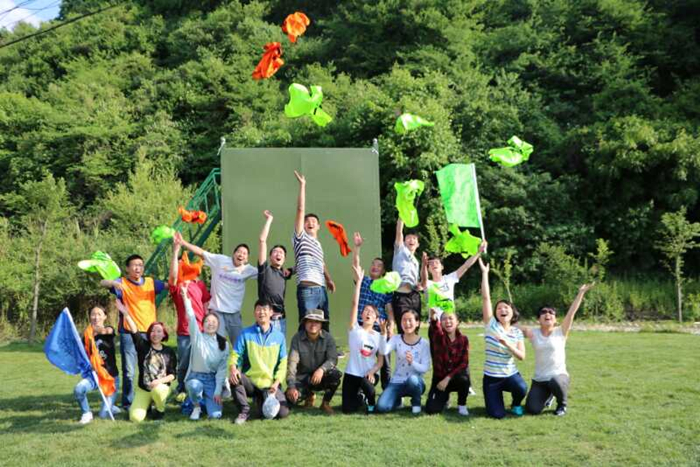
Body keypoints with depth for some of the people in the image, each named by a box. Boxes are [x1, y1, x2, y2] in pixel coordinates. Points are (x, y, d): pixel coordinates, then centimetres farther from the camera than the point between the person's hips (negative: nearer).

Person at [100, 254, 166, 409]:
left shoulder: (151, 282, 9)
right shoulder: (122, 283, 1)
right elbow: (103, 283, -15)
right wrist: (114, 283, -36)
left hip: (149, 332, 3)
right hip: (128, 333, -3)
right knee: (129, 371, -1)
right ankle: (127, 402, 11)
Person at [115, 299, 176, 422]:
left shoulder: (169, 352, -1)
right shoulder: (143, 346, -2)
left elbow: (172, 375, -2)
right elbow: (134, 332, -18)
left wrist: (159, 381, -21)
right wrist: (126, 313, -32)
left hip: (162, 387, 0)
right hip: (143, 389, 1)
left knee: (157, 390, -37)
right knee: (136, 417, -17)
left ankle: (160, 410, -3)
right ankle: (147, 405, 18)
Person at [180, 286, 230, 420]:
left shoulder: (224, 344, 1)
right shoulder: (197, 337, -3)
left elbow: (222, 369, -2)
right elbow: (191, 317, -18)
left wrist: (217, 392, -10)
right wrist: (185, 296, -31)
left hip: (213, 379, 1)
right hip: (195, 377, -1)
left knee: (215, 414, -17)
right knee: (195, 385, -39)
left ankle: (208, 400, 20)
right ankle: (196, 406, -4)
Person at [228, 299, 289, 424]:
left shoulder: (279, 337, 6)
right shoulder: (246, 334, 2)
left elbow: (283, 363, 5)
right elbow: (235, 355, -3)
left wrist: (276, 383, -8)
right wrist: (232, 368, -25)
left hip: (270, 384, 1)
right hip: (250, 381, -1)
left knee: (283, 412, -18)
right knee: (234, 377, -34)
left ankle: (261, 400, 17)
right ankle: (244, 411, -9)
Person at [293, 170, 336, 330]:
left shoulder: (318, 244, 26)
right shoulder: (301, 237, 7)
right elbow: (301, 210, -1)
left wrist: (329, 279, 15)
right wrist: (302, 185, -2)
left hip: (322, 289, 7)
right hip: (307, 289, -7)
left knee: (324, 326, 7)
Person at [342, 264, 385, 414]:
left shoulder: (379, 336, 4)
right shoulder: (354, 330, -3)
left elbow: (380, 361, 4)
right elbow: (355, 304, -14)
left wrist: (372, 372, -17)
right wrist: (358, 281, -19)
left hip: (369, 374, 1)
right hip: (352, 373, -1)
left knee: (366, 385, -34)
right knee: (348, 409, -9)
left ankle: (371, 402, 1)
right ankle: (361, 397, 25)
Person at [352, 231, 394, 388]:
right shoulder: (363, 281, 12)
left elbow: (389, 310, 5)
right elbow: (355, 264, -1)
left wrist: (391, 327, -8)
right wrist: (357, 247, -14)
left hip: (380, 327, 0)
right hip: (362, 325, 1)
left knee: (384, 360, 1)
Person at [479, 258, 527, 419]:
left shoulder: (517, 332, 2)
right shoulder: (491, 325, -5)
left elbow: (521, 356, -9)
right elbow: (486, 297, -12)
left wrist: (507, 344, -24)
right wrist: (484, 272, -16)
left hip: (510, 374, 2)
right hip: (491, 377, -1)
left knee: (522, 388, -33)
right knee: (497, 415, -14)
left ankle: (516, 405, 6)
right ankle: (497, 396, 24)